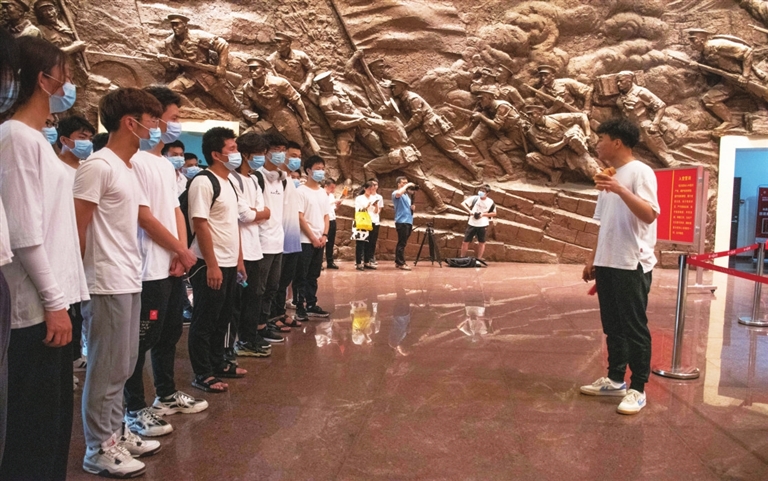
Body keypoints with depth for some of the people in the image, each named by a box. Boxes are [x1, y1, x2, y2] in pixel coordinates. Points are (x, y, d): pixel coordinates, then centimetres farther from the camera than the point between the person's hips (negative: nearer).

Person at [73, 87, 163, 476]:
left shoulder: (129, 168, 15)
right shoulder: (98, 166, -14)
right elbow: (77, 228, -15)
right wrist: (81, 282, -11)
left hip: (129, 282, 9)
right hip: (108, 285, -9)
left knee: (123, 367, 16)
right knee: (107, 369, 1)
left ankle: (115, 434, 28)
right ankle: (98, 449, 14)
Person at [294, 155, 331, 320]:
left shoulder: (323, 193, 13)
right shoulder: (301, 191, -8)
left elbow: (326, 216, 14)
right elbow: (300, 217, -12)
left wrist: (324, 235, -2)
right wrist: (313, 238, -12)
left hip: (320, 241, 7)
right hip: (305, 241, -7)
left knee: (313, 275, 12)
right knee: (301, 276, -2)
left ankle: (311, 305, 18)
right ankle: (300, 307, 3)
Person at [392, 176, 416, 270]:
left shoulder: (407, 195, 21)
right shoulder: (395, 193, -5)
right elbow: (398, 193, -32)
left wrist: (412, 207, 5)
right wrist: (407, 186, -20)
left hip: (408, 221, 9)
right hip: (401, 222, -9)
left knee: (402, 243, 11)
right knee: (402, 243, -10)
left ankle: (398, 262, 16)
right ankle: (401, 263, -9)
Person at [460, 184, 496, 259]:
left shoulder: (490, 202, -3)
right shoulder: (474, 198, -5)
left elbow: (494, 213, 3)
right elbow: (463, 203, -3)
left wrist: (483, 214, -12)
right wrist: (470, 211, -17)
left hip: (483, 225, 0)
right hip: (472, 224, 0)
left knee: (481, 242, 9)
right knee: (466, 241, 2)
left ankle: (479, 259, 21)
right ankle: (461, 258, 14)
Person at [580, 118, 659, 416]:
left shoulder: (640, 172, -9)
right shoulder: (610, 176, 16)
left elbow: (649, 215, -21)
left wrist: (621, 189, -30)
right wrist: (593, 259, 17)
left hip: (632, 265, -8)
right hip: (607, 264, 8)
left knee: (634, 327, -1)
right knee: (612, 326, 14)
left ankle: (638, 390, 8)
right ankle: (615, 380, 25)